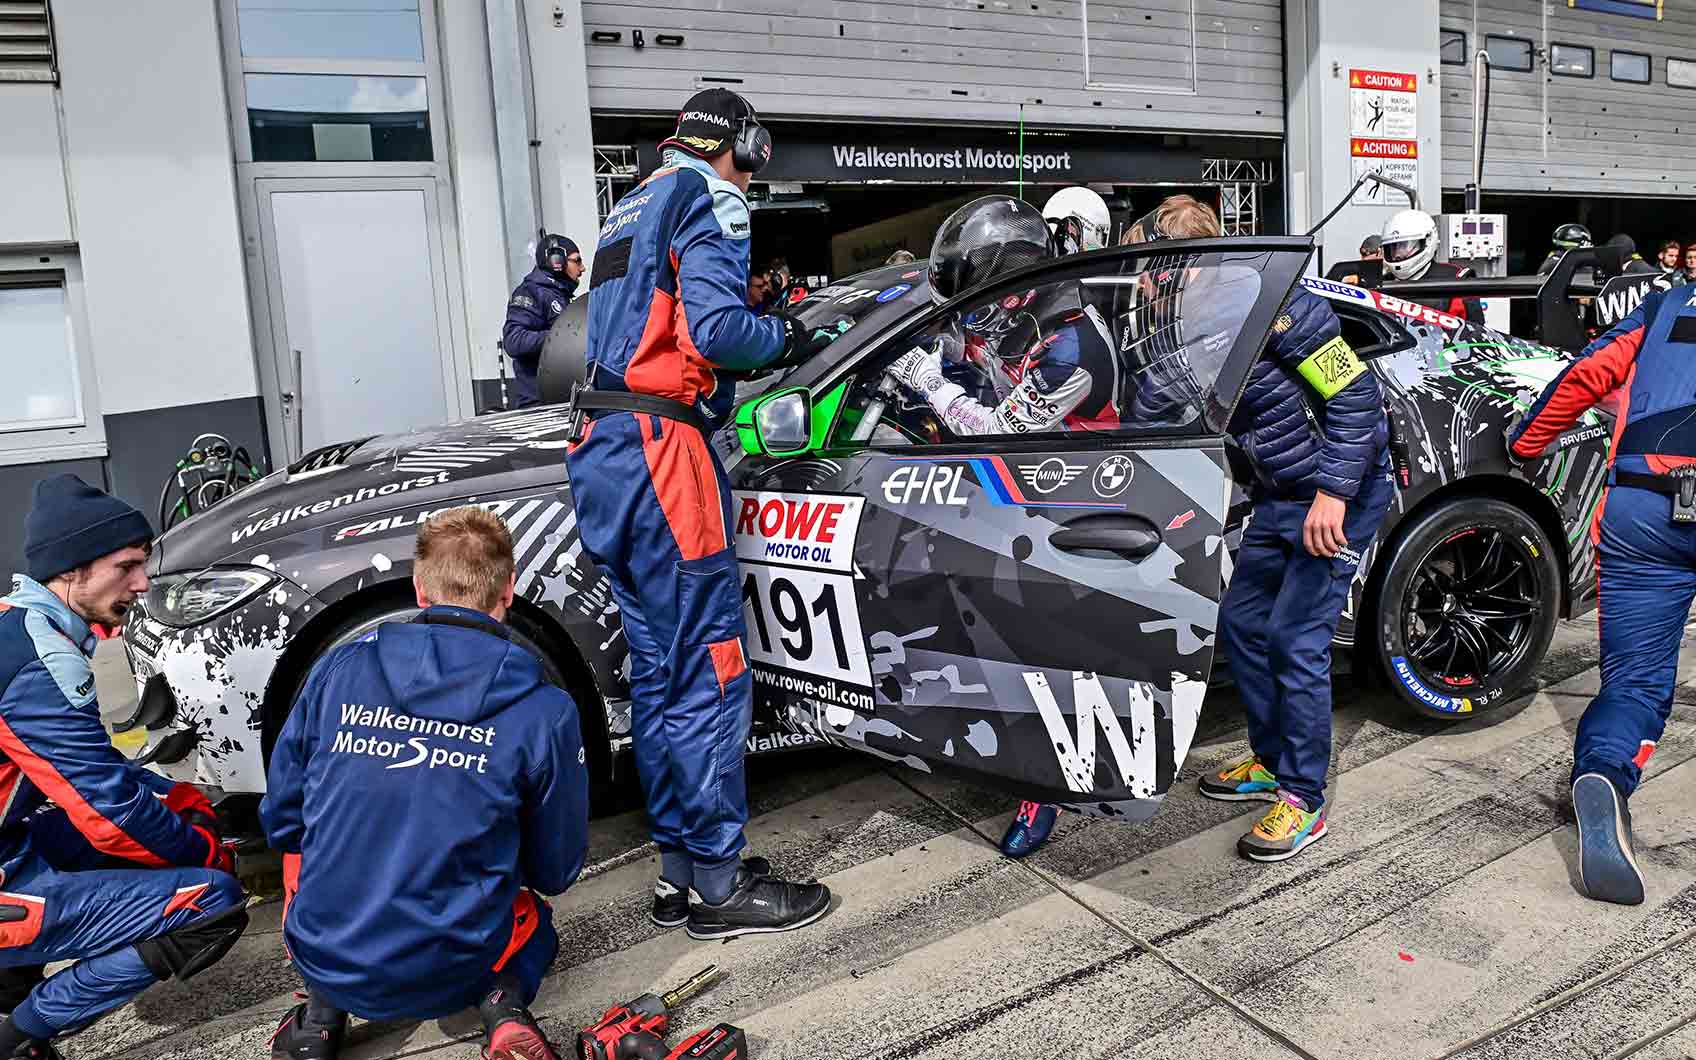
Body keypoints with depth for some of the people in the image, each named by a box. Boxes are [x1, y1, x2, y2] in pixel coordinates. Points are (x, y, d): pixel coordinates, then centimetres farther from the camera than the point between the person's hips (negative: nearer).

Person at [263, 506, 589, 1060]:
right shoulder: (545, 709, -11)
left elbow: (281, 817, 6)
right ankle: (503, 1003, -2)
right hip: (452, 973, -2)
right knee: (533, 917, 31)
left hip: (324, 957, 2)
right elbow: (556, 869, 0)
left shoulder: (338, 668, -5)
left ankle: (322, 1011, 10)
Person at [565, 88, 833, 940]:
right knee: (710, 672, -4)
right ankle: (718, 885, 4)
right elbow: (715, 328, -16)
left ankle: (678, 871, 20)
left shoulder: (630, 209, 26)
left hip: (602, 452, 10)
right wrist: (785, 337, 2)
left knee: (658, 672, 12)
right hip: (660, 451, -10)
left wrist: (756, 348, 20)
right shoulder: (708, 200, -2)